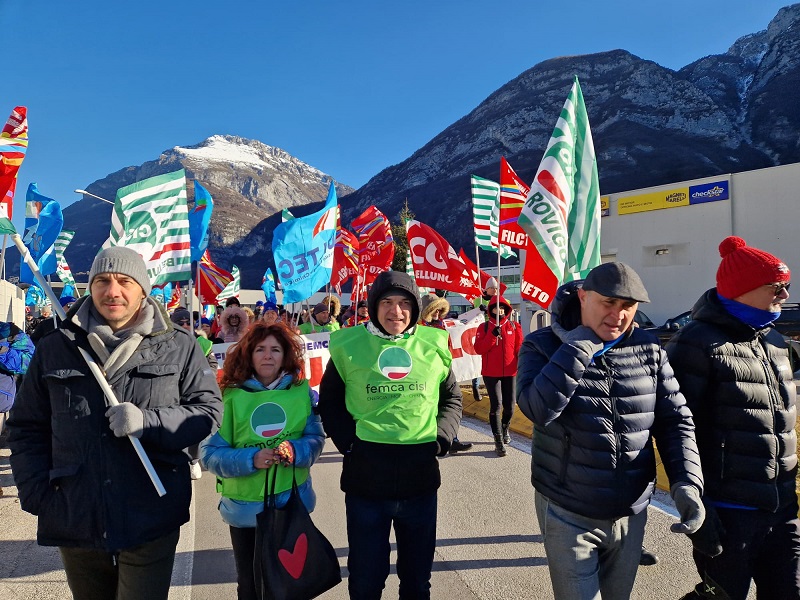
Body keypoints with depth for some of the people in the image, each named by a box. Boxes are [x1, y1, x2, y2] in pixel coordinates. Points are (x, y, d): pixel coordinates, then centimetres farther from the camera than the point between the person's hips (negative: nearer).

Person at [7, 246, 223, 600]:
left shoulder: (178, 347, -3)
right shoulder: (54, 349, 4)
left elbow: (209, 411, -4)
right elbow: (26, 428, 10)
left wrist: (148, 422, -18)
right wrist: (36, 493, 0)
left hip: (151, 520, -2)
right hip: (74, 519, 3)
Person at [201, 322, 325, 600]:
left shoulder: (302, 391, -6)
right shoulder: (232, 397, -10)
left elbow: (316, 438, -1)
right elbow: (210, 452, -10)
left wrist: (295, 451, -22)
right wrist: (251, 459, -24)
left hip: (292, 502, 1)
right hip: (244, 506, -1)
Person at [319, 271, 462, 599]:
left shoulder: (432, 344, -1)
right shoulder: (349, 345, -6)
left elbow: (451, 398, 11)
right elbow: (329, 402, 5)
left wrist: (441, 438, -3)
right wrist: (349, 441, -8)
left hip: (421, 477, 2)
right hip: (365, 477, -1)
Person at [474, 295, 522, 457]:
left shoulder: (514, 326, 5)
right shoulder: (484, 327, 1)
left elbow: (520, 348, 3)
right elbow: (478, 349, -9)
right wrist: (492, 335, -19)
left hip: (510, 372, 2)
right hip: (491, 373, -2)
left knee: (510, 406, 7)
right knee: (496, 405, -7)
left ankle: (505, 429, 37)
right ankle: (499, 440, 2)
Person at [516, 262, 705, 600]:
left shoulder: (648, 349, -2)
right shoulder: (543, 346, -12)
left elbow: (675, 420, 2)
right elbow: (539, 409, -29)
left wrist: (687, 482, -12)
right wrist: (580, 345, -26)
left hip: (631, 514, 4)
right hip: (567, 516, -4)